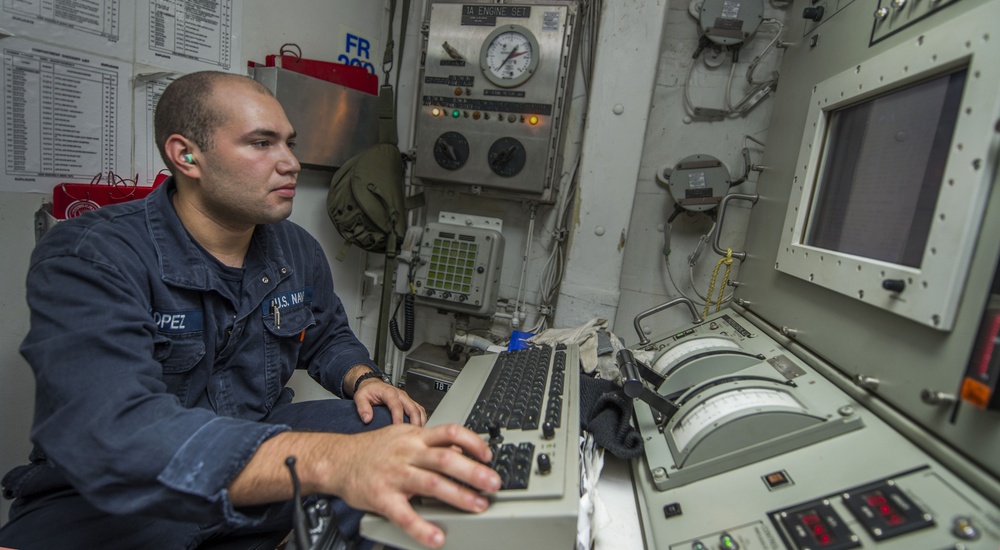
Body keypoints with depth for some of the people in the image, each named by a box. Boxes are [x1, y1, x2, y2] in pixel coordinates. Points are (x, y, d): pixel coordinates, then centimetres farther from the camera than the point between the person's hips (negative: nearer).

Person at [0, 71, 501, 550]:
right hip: (106, 497, -5)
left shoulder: (298, 250, 0)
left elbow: (329, 338, 15)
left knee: (406, 429, -10)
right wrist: (330, 462, -50)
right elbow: (114, 433, -36)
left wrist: (363, 380, -9)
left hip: (262, 434, 6)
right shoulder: (88, 259, -20)